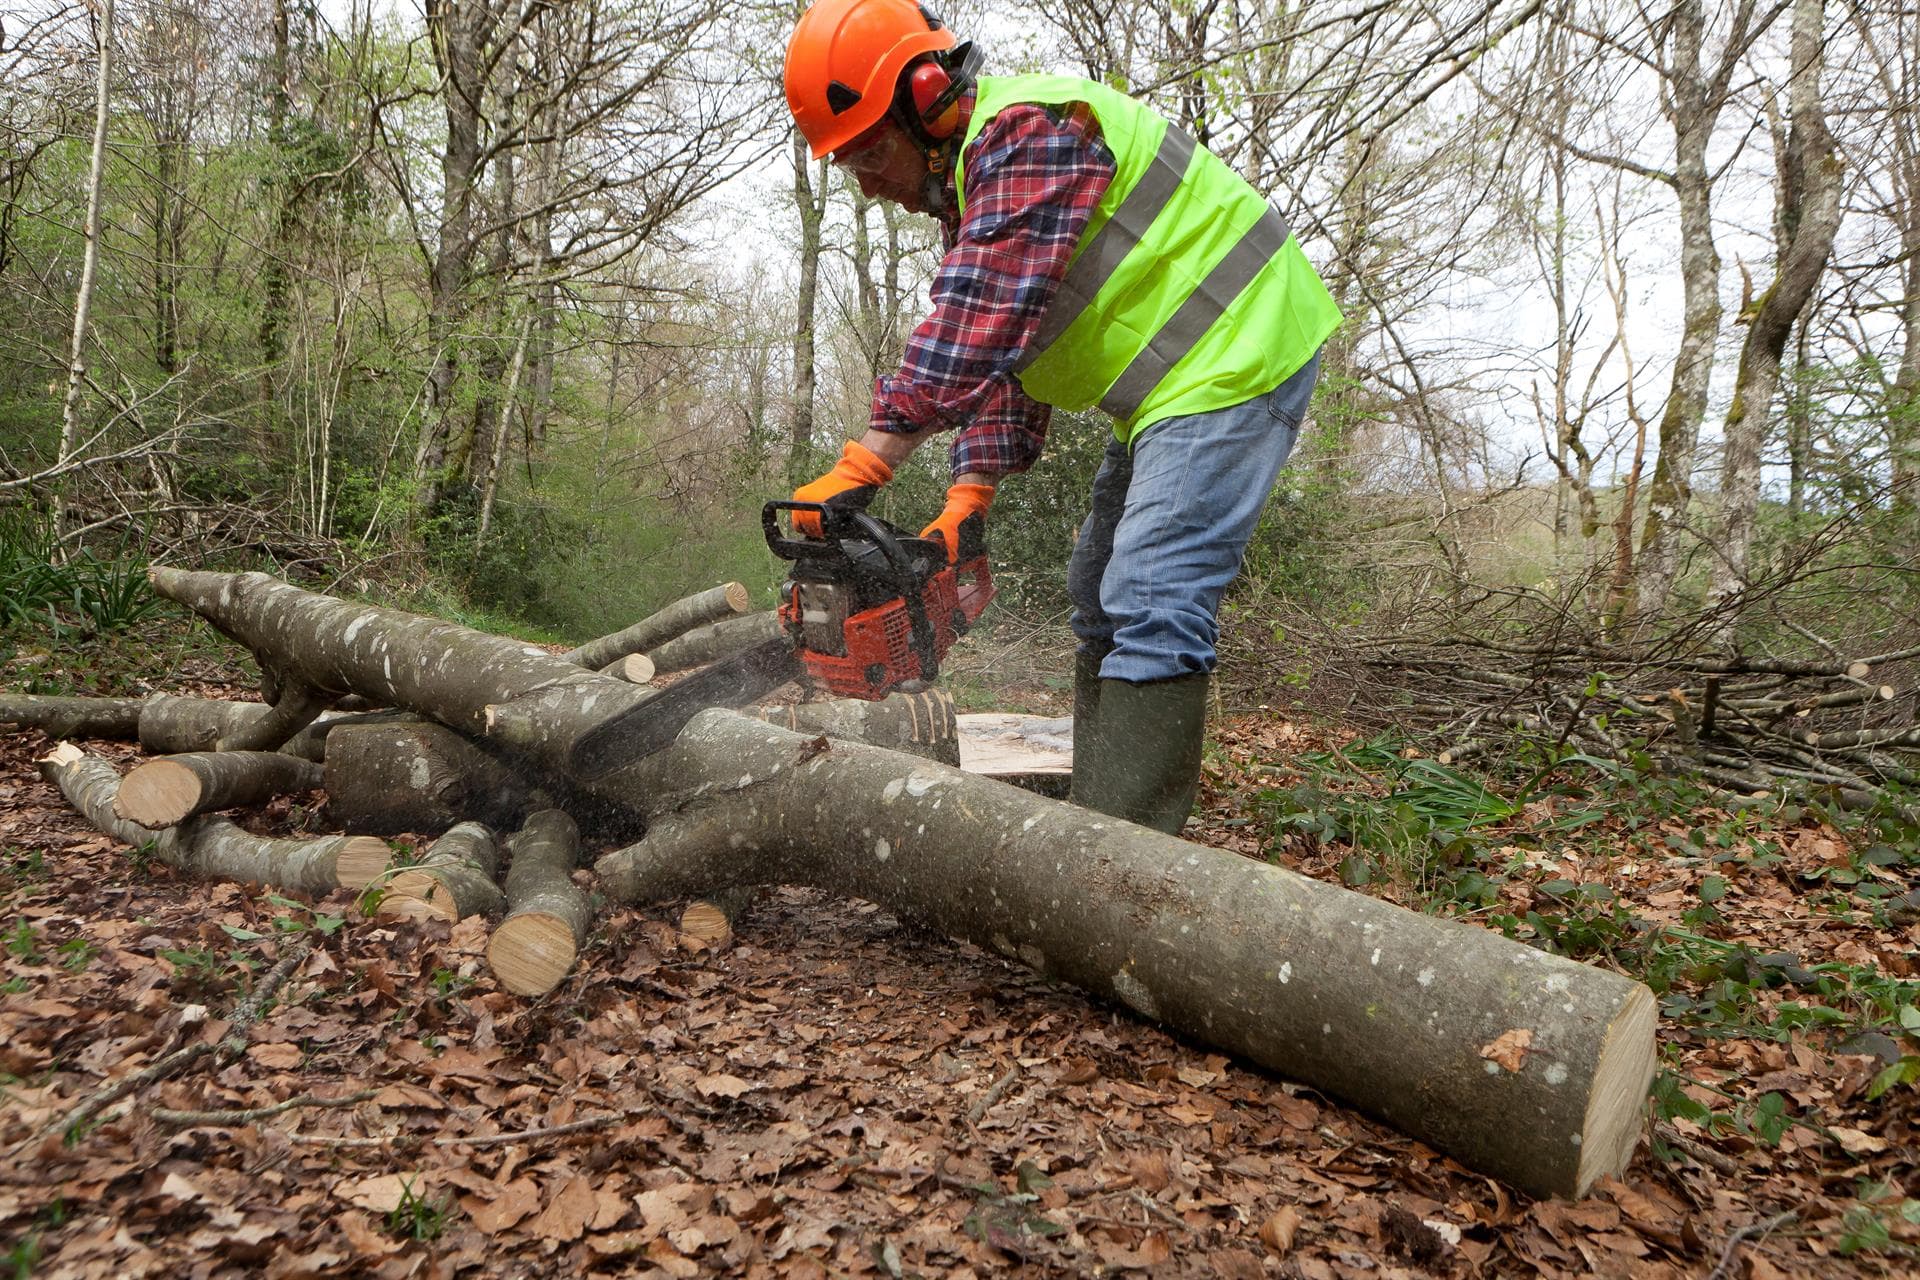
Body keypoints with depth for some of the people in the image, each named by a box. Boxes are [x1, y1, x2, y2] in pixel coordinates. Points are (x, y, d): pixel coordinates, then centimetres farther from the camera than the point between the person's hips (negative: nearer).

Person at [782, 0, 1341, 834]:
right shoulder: (967, 198, 13)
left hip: (1234, 353, -11)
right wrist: (967, 499, -4)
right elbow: (998, 360, 9)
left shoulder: (1027, 131, -19)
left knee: (1151, 605, -20)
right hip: (1166, 383, 11)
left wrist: (862, 468, -31)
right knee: (1101, 596, 13)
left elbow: (976, 324, -30)